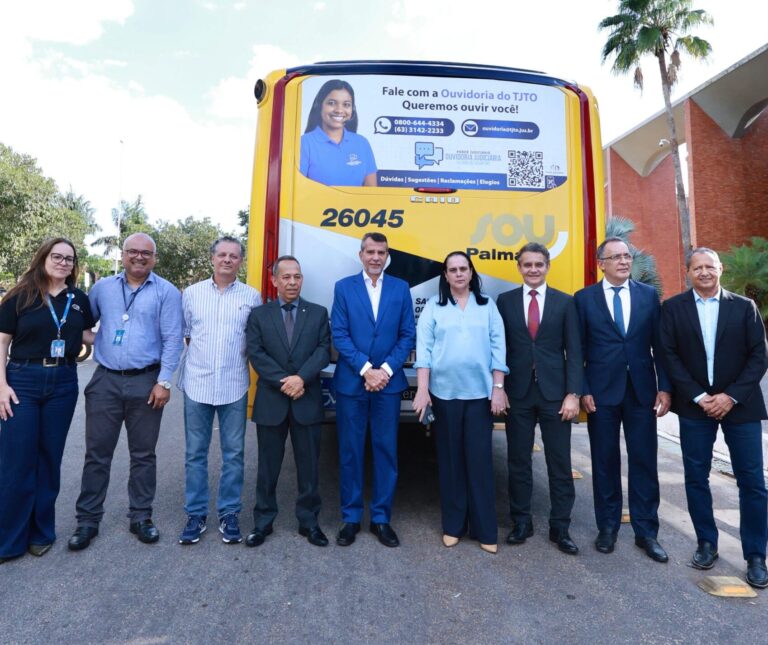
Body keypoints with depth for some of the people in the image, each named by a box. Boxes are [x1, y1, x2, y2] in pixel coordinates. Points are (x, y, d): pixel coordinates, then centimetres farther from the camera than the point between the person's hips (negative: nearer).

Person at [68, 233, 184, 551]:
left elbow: (172, 340, -7)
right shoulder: (103, 287, 9)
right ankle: (88, 519, 23)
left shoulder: (166, 292, -3)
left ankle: (141, 517, 23)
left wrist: (164, 382, -12)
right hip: (105, 381, 3)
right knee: (97, 453, 9)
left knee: (143, 454, 9)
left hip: (146, 383, -2)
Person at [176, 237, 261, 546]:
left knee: (233, 453, 7)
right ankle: (195, 514, 23)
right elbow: (183, 333, 13)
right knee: (195, 453, 9)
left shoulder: (252, 296, 3)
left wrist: (236, 355, 0)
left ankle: (229, 514, 21)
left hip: (234, 386, -1)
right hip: (197, 383, 1)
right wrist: (202, 353, 6)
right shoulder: (192, 293, 7)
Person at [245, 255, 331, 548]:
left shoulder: (318, 313, 6)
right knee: (268, 465, 11)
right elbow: (256, 354, -4)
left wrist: (301, 378, -18)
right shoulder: (259, 315, 6)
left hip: (307, 401, 0)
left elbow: (324, 350, -4)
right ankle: (263, 521, 26)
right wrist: (283, 382, -15)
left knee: (308, 465, 9)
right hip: (270, 401, 0)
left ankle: (309, 521, 24)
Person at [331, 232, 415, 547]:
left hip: (388, 382, 1)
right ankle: (351, 517, 22)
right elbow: (339, 334, -4)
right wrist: (365, 369, -13)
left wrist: (386, 369, -10)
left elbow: (407, 334, 3)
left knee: (386, 450, 7)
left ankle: (381, 518, 22)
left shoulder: (401, 288, 7)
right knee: (350, 451, 7)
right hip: (351, 381, -1)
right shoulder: (344, 287, 4)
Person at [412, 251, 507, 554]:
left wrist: (498, 387, -2)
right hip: (444, 392, 0)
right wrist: (422, 389, -9)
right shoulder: (433, 306, 5)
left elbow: (498, 347, 5)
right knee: (450, 458, 9)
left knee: (480, 458, 4)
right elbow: (424, 347, -1)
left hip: (480, 392, 1)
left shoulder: (487, 306, 9)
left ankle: (485, 529, 17)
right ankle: (453, 525, 23)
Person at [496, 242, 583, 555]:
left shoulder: (565, 302, 4)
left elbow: (574, 352, 1)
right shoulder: (505, 301, 5)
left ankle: (560, 527, 22)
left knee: (560, 462, 7)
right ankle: (521, 522, 25)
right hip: (518, 392, 1)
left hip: (554, 392, 0)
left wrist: (573, 393, -7)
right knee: (518, 460, 9)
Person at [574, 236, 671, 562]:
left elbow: (659, 345, 6)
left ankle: (646, 531, 21)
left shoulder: (649, 295, 6)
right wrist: (583, 390, -6)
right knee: (605, 461, 8)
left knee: (644, 461, 7)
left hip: (642, 391, 2)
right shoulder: (584, 298, 1)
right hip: (602, 392, -1)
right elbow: (578, 349, -1)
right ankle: (608, 526, 23)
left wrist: (664, 387, 0)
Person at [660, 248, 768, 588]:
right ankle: (706, 543, 24)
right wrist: (698, 397, -10)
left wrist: (731, 396, -12)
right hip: (694, 405, 0)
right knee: (696, 478, 7)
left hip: (739, 404, 0)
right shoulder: (673, 308, 1)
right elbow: (669, 355, -3)